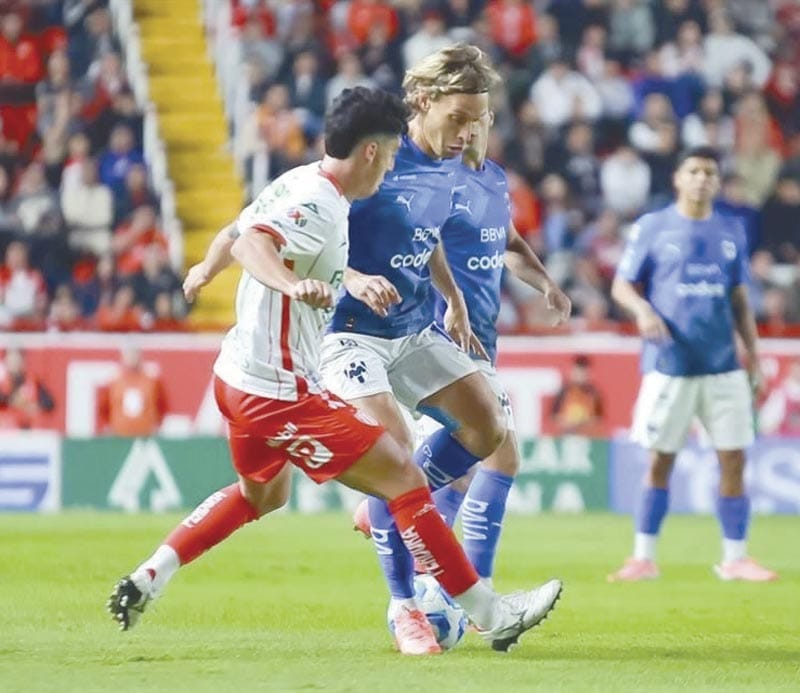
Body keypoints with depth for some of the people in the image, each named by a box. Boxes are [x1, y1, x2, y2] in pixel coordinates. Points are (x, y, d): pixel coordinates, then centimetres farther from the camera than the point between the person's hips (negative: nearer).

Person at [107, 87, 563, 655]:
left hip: (239, 375, 11)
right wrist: (292, 285, -55)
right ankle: (491, 614, -8)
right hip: (280, 392, -11)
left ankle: (146, 582, 30)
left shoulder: (298, 184, 8)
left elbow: (232, 234, 22)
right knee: (403, 478, -9)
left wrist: (205, 271, 40)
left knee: (262, 494, 34)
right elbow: (251, 244, -37)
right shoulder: (319, 208, -20)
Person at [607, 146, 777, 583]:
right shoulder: (652, 227, 0)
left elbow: (739, 299, 15)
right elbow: (622, 285, 2)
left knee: (733, 458, -1)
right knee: (660, 459, 1)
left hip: (723, 366, 3)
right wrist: (643, 310, -19)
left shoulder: (731, 232, 10)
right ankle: (644, 558, 10)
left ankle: (734, 558, 7)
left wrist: (753, 353, 10)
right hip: (669, 364, -3)